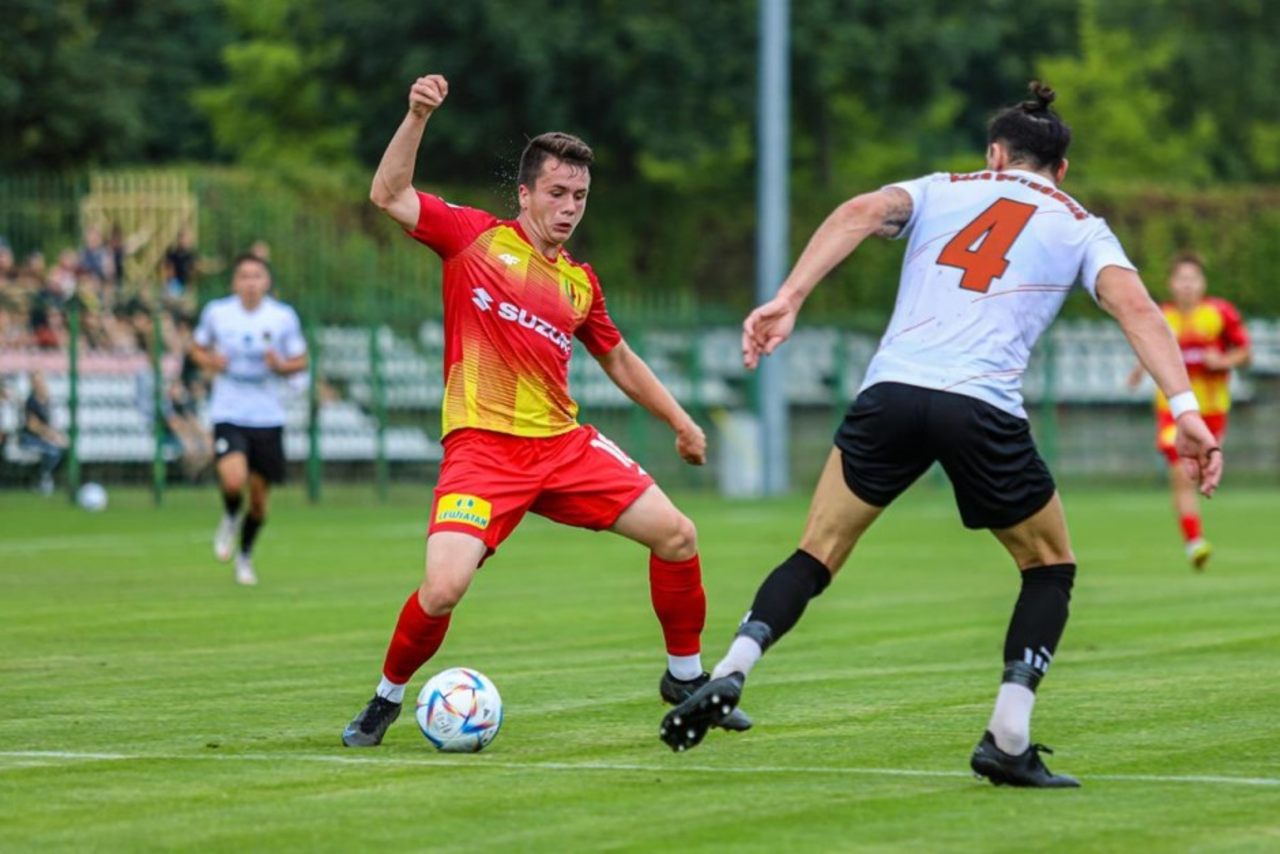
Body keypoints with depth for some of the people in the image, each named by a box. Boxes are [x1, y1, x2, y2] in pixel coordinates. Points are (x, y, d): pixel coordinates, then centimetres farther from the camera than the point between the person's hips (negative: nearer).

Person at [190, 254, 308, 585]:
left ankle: (245, 555, 33)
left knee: (259, 496, 7)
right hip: (228, 414, -1)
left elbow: (300, 360, 6)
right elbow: (197, 347, 13)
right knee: (233, 480, -25)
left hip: (268, 417, 1)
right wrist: (209, 361, -9)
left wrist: (281, 365, -16)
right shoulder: (216, 312, -2)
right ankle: (230, 518, 12)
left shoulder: (284, 316, -2)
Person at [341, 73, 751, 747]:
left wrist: (681, 423, 28)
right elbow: (389, 195, -6)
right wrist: (417, 117, -16)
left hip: (562, 443, 5)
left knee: (675, 535, -3)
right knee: (442, 590, -22)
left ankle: (686, 675, 18)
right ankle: (386, 698, 6)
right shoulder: (474, 237, 2)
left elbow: (620, 361, 28)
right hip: (481, 447, -5)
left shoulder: (580, 282, 14)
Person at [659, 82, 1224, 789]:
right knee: (1051, 566, 20)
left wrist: (787, 300, -8)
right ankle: (1007, 740, 7)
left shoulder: (942, 190, 23)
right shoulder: (1080, 227, 19)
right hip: (983, 409, -1)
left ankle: (728, 674, -8)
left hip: (892, 390, 2)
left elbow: (863, 211, 1)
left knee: (816, 556, 14)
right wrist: (1185, 409, -8)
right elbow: (1134, 306, 1)